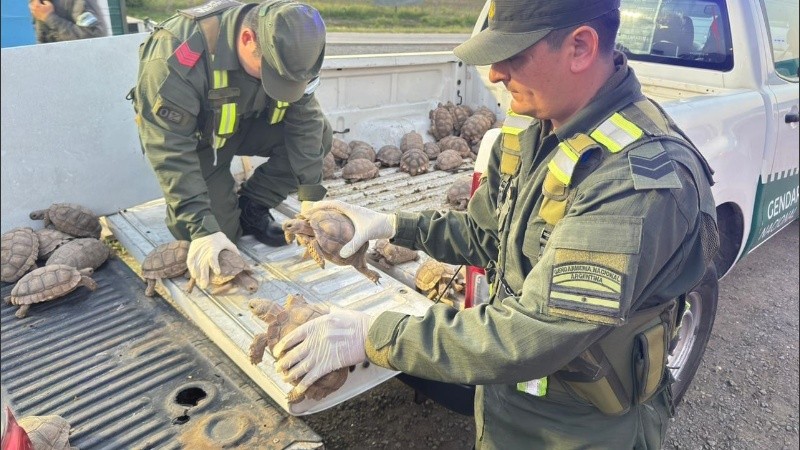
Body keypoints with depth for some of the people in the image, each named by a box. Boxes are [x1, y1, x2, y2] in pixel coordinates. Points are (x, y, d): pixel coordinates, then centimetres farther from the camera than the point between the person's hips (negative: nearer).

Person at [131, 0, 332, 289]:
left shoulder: (286, 47, -22)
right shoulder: (178, 53, -37)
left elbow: (305, 119, -18)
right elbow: (170, 150, -36)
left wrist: (311, 197, -22)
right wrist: (202, 229, -38)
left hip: (247, 122, 5)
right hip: (191, 135, -4)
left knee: (318, 136, -16)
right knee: (220, 231, -13)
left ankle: (250, 208, 0)